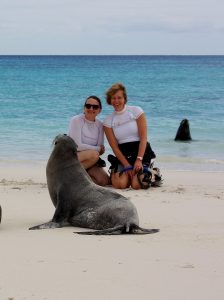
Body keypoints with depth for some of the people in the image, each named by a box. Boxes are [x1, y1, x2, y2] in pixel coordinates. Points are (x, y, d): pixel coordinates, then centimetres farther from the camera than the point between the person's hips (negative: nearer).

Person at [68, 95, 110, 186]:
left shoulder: (99, 125, 7)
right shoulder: (76, 120, -9)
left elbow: (101, 150, 3)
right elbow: (77, 146, -17)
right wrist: (98, 149, -10)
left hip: (89, 160, 5)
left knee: (104, 181, -19)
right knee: (93, 154, -34)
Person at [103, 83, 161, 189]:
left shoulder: (136, 111, 0)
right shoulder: (108, 121, 5)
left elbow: (143, 138, -6)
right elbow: (114, 146, -1)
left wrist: (139, 160, -17)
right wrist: (127, 166, -12)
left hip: (142, 153, -2)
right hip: (123, 156, 2)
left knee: (137, 185, -25)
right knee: (120, 184, -25)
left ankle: (152, 174, 8)